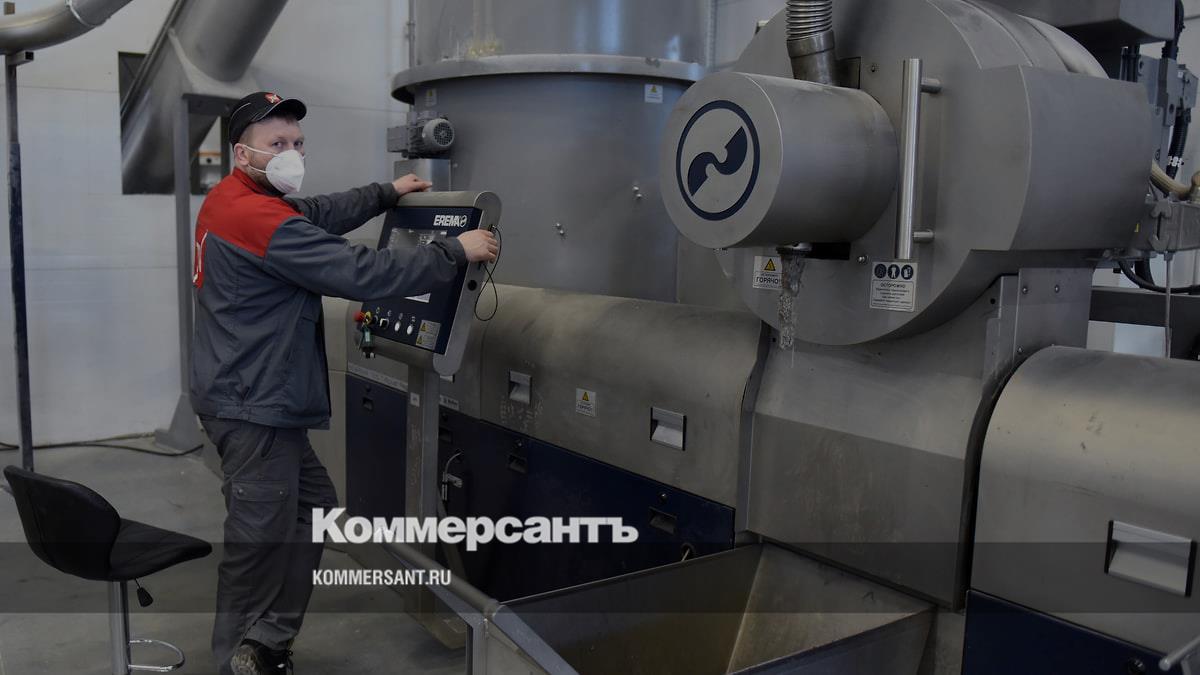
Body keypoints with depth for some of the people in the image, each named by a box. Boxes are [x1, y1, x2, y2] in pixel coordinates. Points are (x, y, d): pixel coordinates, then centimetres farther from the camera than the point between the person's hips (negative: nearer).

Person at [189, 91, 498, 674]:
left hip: (257, 397, 11)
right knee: (263, 535, 0)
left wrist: (386, 193, 26)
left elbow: (318, 215, 24)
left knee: (313, 506, 17)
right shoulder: (258, 218, -22)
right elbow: (361, 273, -24)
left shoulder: (234, 200, 10)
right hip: (252, 403, -11)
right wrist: (456, 252, -18)